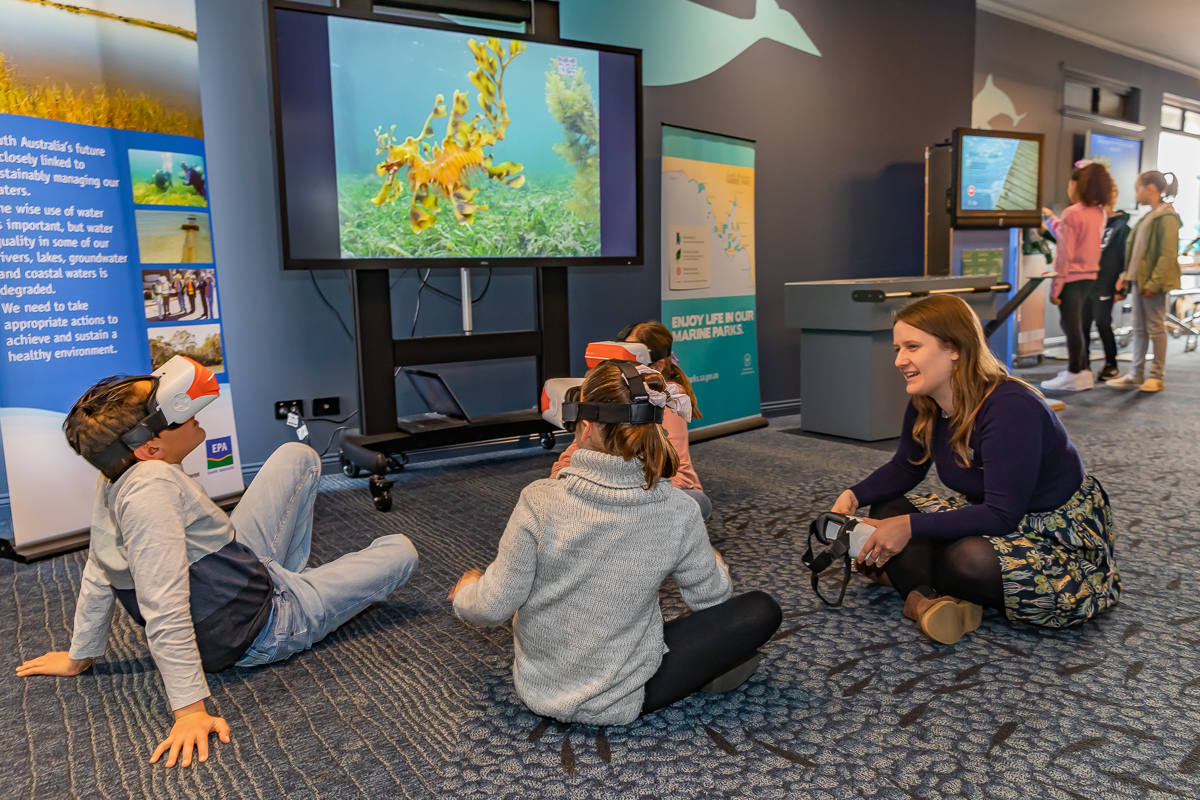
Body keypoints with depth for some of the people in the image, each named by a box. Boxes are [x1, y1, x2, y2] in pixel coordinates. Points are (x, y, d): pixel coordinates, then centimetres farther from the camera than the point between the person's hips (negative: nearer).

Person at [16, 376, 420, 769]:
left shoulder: (113, 479, -8)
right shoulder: (151, 483, -36)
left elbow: (98, 576, 2)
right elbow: (165, 609, -39)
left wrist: (80, 656, 15)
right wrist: (190, 710, -38)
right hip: (261, 631, -8)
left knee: (299, 456, 15)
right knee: (401, 551, 3)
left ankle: (289, 578, 28)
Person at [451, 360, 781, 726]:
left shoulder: (540, 501, -21)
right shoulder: (678, 513, -19)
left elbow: (494, 607, -14)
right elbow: (710, 599, -2)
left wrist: (467, 588, 10)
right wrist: (714, 562, 21)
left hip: (539, 687, 3)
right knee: (762, 610, 6)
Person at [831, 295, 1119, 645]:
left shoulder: (1011, 410, -30)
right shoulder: (925, 407, -5)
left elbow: (1001, 515, -32)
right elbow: (905, 468, 10)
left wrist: (910, 527, -35)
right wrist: (854, 496, -9)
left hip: (1062, 534, -9)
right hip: (992, 516, 9)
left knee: (969, 560, -38)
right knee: (887, 511, -8)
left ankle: (918, 589, -5)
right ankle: (925, 598, -30)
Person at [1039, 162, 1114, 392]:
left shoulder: (1072, 213, -16)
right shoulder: (1099, 213, 9)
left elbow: (1065, 253, -17)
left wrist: (1055, 286, -14)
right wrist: (1050, 218, 31)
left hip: (1072, 276, -8)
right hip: (1090, 275, 8)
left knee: (1072, 326, -1)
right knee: (1073, 325, 18)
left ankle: (1074, 375, 6)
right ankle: (1082, 370, 24)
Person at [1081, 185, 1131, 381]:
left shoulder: (1121, 227, -4)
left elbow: (1126, 259, -7)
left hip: (1104, 286, -6)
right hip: (1085, 283, 6)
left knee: (1103, 324, -3)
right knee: (1083, 325, 6)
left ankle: (1111, 365, 10)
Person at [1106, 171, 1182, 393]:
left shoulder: (1167, 217, -12)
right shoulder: (1149, 217, 15)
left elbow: (1168, 255, -17)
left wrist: (1153, 283, -21)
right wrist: (1127, 275, 11)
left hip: (1153, 283, -8)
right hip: (1138, 279, 9)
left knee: (1155, 328, -1)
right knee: (1139, 328, 11)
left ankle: (1156, 376, 7)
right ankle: (1136, 374, 16)